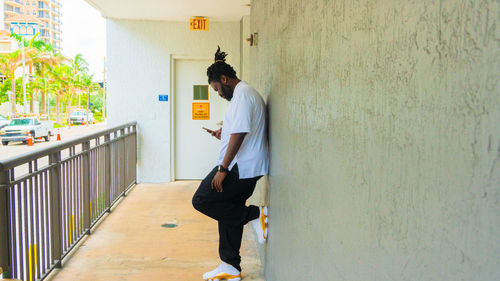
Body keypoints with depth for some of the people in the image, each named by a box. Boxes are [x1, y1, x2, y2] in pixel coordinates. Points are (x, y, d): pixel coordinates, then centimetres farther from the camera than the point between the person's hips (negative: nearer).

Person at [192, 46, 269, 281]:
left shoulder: (242, 94, -13)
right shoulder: (245, 93, 21)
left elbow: (239, 134, -22)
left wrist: (223, 168, -21)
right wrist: (223, 135, 17)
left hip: (240, 167, -11)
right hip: (247, 168, 11)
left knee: (201, 200, -9)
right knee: (228, 212, 14)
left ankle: (255, 214, -3)